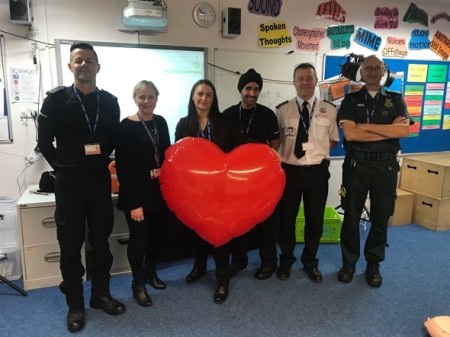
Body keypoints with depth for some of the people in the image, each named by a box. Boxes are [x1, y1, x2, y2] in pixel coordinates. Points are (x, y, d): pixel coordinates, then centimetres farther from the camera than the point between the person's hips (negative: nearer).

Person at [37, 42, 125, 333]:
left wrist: (100, 163, 4)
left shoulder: (109, 102, 3)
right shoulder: (56, 99, -4)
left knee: (101, 239, 12)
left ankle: (101, 294, 29)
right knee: (71, 243, 7)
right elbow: (45, 141, 0)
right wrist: (64, 168, 1)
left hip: (99, 179, 3)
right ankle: (75, 304, 22)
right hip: (69, 181, -2)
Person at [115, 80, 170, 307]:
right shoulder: (126, 126, -13)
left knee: (153, 233, 18)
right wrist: (134, 202, -18)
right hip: (137, 192, -6)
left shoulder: (160, 122, 5)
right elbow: (123, 167, -16)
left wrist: (162, 172, -8)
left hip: (158, 190, 6)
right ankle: (138, 283, 22)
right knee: (138, 237, 4)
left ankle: (151, 272, 38)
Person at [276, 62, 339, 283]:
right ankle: (286, 260, 37)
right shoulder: (283, 109, -2)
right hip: (289, 171, 0)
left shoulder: (329, 109, -1)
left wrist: (318, 150, -4)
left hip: (317, 171, 1)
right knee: (286, 218, 14)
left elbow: (334, 140, 10)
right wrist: (281, 158, -6)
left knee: (315, 220, 15)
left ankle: (310, 261, 39)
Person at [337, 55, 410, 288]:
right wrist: (389, 130, -12)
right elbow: (350, 133, -14)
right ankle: (348, 262, 24)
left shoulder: (396, 100, 7)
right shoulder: (351, 100, 2)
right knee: (351, 216, 7)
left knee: (381, 218, 11)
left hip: (386, 166, 2)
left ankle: (373, 264, 28)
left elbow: (404, 130, -12)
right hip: (356, 165, -1)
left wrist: (366, 126, -15)